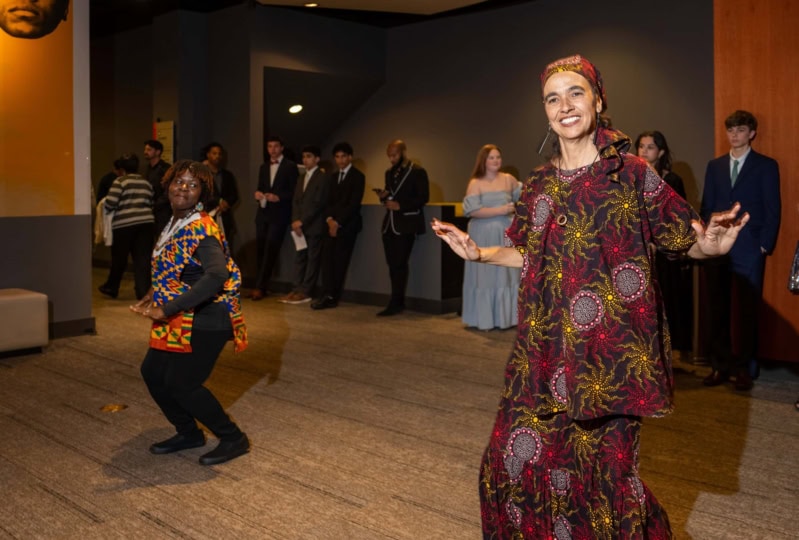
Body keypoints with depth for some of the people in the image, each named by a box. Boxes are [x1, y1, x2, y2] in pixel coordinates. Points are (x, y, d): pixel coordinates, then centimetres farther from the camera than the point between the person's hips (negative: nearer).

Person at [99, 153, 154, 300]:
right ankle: (143, 290, -1)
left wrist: (107, 208, 8)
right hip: (145, 222, 4)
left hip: (124, 224, -4)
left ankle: (111, 287, 26)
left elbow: (110, 203, -12)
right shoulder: (145, 182, 12)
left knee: (119, 258, 10)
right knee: (143, 258, 3)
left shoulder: (120, 182, -4)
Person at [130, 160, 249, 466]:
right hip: (180, 320, 9)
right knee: (153, 372, 13)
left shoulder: (201, 229, -20)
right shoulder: (175, 224, 9)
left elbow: (217, 275, -35)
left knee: (181, 383, -5)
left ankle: (233, 439, 12)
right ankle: (189, 433, 30)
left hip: (205, 321, -9)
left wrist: (168, 309, -35)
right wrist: (154, 297, 10)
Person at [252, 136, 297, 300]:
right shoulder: (264, 167, 18)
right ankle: (261, 286, 11)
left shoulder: (290, 166, -1)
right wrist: (258, 194, -3)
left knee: (270, 251, -11)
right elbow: (260, 188, 19)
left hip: (279, 214, -6)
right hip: (263, 213, 6)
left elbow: (294, 191, -5)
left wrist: (278, 197, -19)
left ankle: (260, 287, -11)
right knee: (261, 250, 5)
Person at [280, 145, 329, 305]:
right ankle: (297, 289, 6)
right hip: (300, 225, 7)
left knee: (312, 258, -3)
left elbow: (318, 203, -12)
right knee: (299, 258, 5)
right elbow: (295, 202, 15)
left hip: (314, 225, -7)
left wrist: (302, 221, -15)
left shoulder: (323, 178, -4)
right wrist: (295, 221, -1)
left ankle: (305, 292, -2)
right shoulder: (301, 179, 21)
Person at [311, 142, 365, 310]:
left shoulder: (358, 176, -3)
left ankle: (332, 297, 0)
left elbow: (354, 203, -11)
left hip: (348, 224, -6)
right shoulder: (333, 176, 18)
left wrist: (338, 222, -14)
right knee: (327, 257, -6)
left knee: (340, 260, -5)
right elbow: (329, 200, 15)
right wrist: (329, 219, -3)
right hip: (332, 223, 6)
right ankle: (328, 295, -9)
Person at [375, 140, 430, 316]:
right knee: (392, 264, 7)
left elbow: (423, 197, -10)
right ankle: (398, 302, 15)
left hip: (406, 225, -7)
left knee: (399, 264, -9)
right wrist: (383, 197, -1)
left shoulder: (418, 172, -5)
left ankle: (395, 304, -5)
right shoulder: (389, 173, 17)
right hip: (389, 224, 7)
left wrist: (401, 206, -18)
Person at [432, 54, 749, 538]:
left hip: (610, 349, -4)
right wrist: (479, 252, 9)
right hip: (547, 348, 4)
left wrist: (708, 246, -23)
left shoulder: (632, 174, -5)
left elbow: (684, 242, -2)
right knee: (520, 457, 7)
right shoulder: (539, 184, 8)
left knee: (603, 466, 5)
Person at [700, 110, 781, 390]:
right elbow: (706, 207, 13)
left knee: (747, 311, 1)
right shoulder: (715, 166, 15)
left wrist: (764, 246, -7)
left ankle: (745, 368, 9)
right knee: (718, 309, 5)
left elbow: (772, 210, 0)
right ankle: (720, 365, 13)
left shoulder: (766, 166, 4)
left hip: (748, 250, -3)